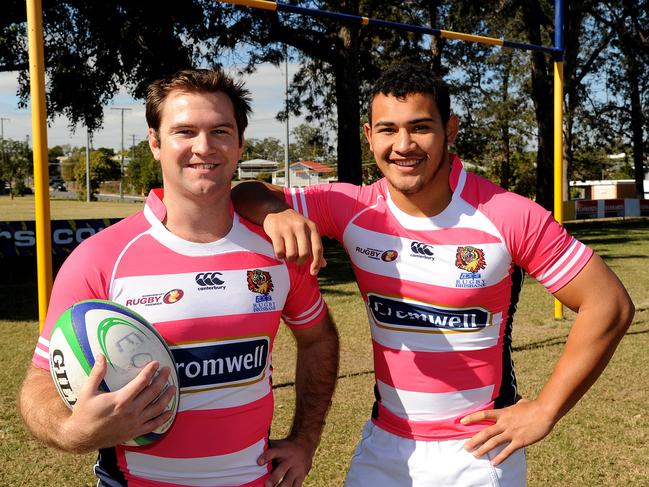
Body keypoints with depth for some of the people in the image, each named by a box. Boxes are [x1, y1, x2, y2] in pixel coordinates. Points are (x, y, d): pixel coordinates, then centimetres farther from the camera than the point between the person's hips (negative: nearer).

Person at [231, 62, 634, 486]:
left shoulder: (508, 217, -17)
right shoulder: (353, 209, -8)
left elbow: (609, 305, -13)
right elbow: (248, 195, -6)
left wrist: (544, 411, -13)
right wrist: (276, 212, -29)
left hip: (479, 451, -3)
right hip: (383, 445, 4)